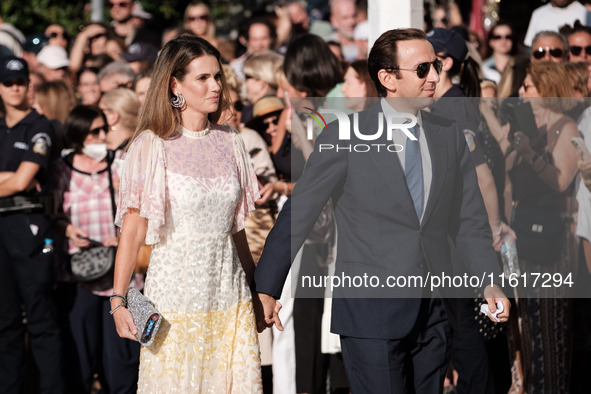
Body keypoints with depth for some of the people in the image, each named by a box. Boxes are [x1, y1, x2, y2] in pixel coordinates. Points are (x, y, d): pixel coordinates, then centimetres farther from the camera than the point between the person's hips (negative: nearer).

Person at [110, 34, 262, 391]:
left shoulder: (228, 141, 7)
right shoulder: (152, 146, -6)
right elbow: (133, 227, -7)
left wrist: (254, 283, 18)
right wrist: (118, 300, -11)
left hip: (229, 297, 4)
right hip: (174, 295, -4)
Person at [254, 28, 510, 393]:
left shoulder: (450, 136, 10)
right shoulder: (344, 138, -4)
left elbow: (470, 221, 12)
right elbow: (297, 215, -3)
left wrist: (490, 283, -1)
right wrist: (265, 290, -7)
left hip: (435, 314, 5)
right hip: (371, 311, -5)